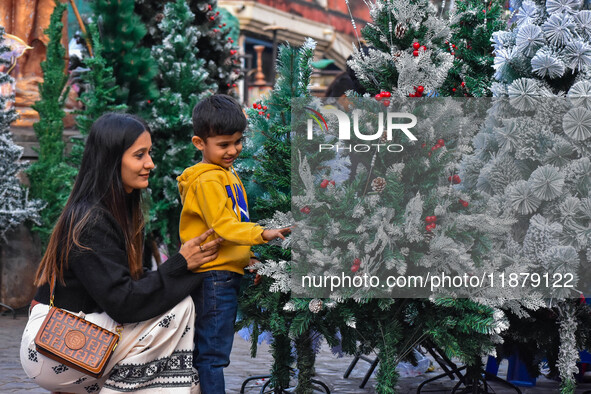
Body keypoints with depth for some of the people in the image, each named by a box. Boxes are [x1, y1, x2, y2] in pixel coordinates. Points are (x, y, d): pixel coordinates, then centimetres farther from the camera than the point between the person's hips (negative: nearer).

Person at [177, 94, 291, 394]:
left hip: (227, 272, 10)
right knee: (213, 354, -7)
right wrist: (262, 234, -33)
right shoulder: (207, 180, -16)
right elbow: (222, 225, -23)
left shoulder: (227, 173, 16)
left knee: (209, 352, 15)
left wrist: (246, 257, 20)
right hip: (214, 276, -10)